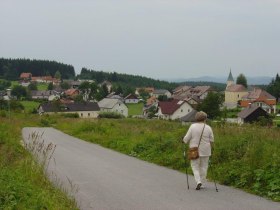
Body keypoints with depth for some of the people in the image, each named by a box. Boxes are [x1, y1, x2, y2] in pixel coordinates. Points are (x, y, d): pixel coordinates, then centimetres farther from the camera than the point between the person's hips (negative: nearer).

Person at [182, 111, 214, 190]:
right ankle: (202, 183, 16)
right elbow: (211, 140, 2)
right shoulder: (208, 128, -3)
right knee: (203, 167, 13)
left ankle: (198, 181, -11)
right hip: (205, 151, 1)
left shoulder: (192, 126, -8)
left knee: (195, 166, 7)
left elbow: (186, 138, -7)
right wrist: (210, 148, 18)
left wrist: (184, 141, 14)